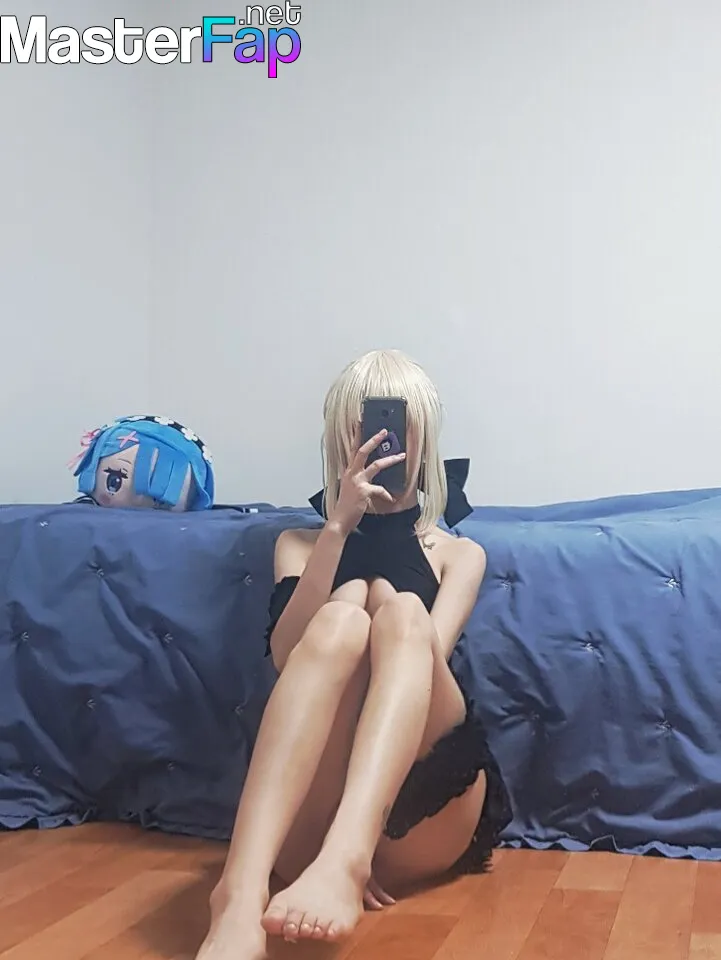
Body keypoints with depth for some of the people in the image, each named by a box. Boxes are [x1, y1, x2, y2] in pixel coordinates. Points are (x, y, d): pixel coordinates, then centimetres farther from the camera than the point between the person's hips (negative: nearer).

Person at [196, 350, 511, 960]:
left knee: (401, 615, -26)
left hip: (422, 815, 1)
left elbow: (424, 654, -1)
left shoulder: (461, 553, 21)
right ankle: (240, 896, -52)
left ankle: (345, 858, -52)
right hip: (311, 810, 0)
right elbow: (287, 653, -1)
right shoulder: (301, 542, 22)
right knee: (342, 618, -29)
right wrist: (340, 526, -8)